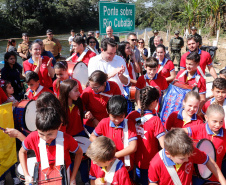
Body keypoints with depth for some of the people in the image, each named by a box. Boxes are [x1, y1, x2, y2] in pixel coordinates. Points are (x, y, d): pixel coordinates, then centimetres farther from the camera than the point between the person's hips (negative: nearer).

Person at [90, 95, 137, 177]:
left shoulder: (129, 124, -16)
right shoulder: (104, 123, -9)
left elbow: (133, 147, -22)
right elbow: (92, 137, 1)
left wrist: (114, 155, -19)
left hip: (126, 166, -1)